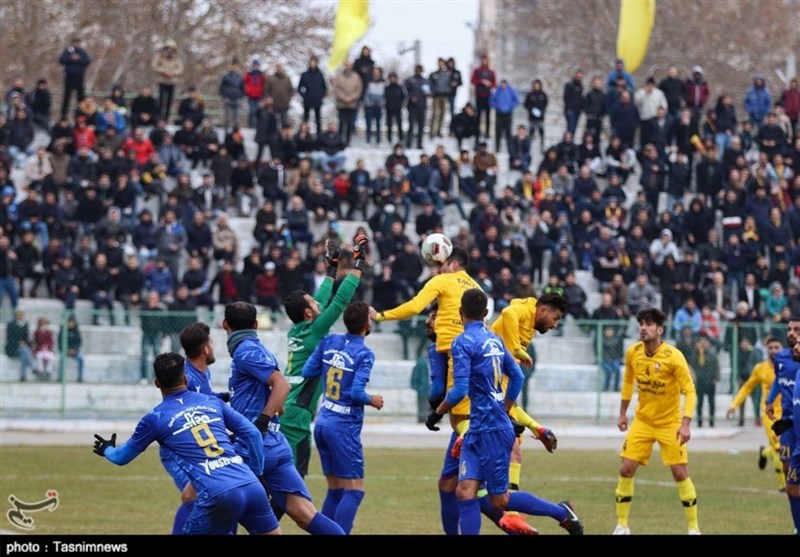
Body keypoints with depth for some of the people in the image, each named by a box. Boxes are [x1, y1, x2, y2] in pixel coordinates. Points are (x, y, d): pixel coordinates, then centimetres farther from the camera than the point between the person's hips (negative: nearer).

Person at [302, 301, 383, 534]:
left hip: (322, 424, 7)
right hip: (344, 427, -7)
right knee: (354, 490, -4)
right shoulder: (364, 354, -13)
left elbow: (307, 372, 7)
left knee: (335, 490, 14)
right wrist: (372, 400, -1)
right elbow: (356, 392, -20)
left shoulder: (329, 342, 3)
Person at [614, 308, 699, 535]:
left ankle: (693, 528, 6)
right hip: (642, 420, 4)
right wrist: (623, 413, 16)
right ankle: (622, 525, 9)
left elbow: (689, 391, -17)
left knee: (680, 473, -7)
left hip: (670, 423, -4)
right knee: (626, 469, -4)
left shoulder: (673, 357, -19)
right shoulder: (633, 353, -4)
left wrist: (686, 424, -26)